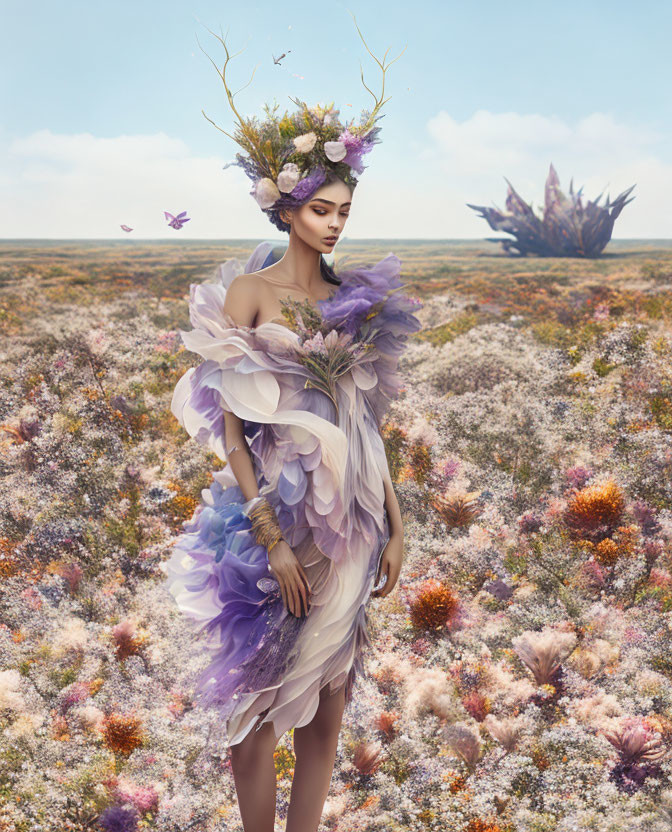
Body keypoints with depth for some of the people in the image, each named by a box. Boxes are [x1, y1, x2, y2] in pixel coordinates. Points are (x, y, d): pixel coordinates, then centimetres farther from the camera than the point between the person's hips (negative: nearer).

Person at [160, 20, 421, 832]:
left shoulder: (357, 300, 8)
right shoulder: (248, 292, -7)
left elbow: (369, 420, 11)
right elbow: (230, 427, -11)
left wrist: (394, 525, 8)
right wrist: (273, 541, -15)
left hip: (348, 523, 5)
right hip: (275, 515, -5)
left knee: (327, 704, 13)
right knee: (260, 705, 7)